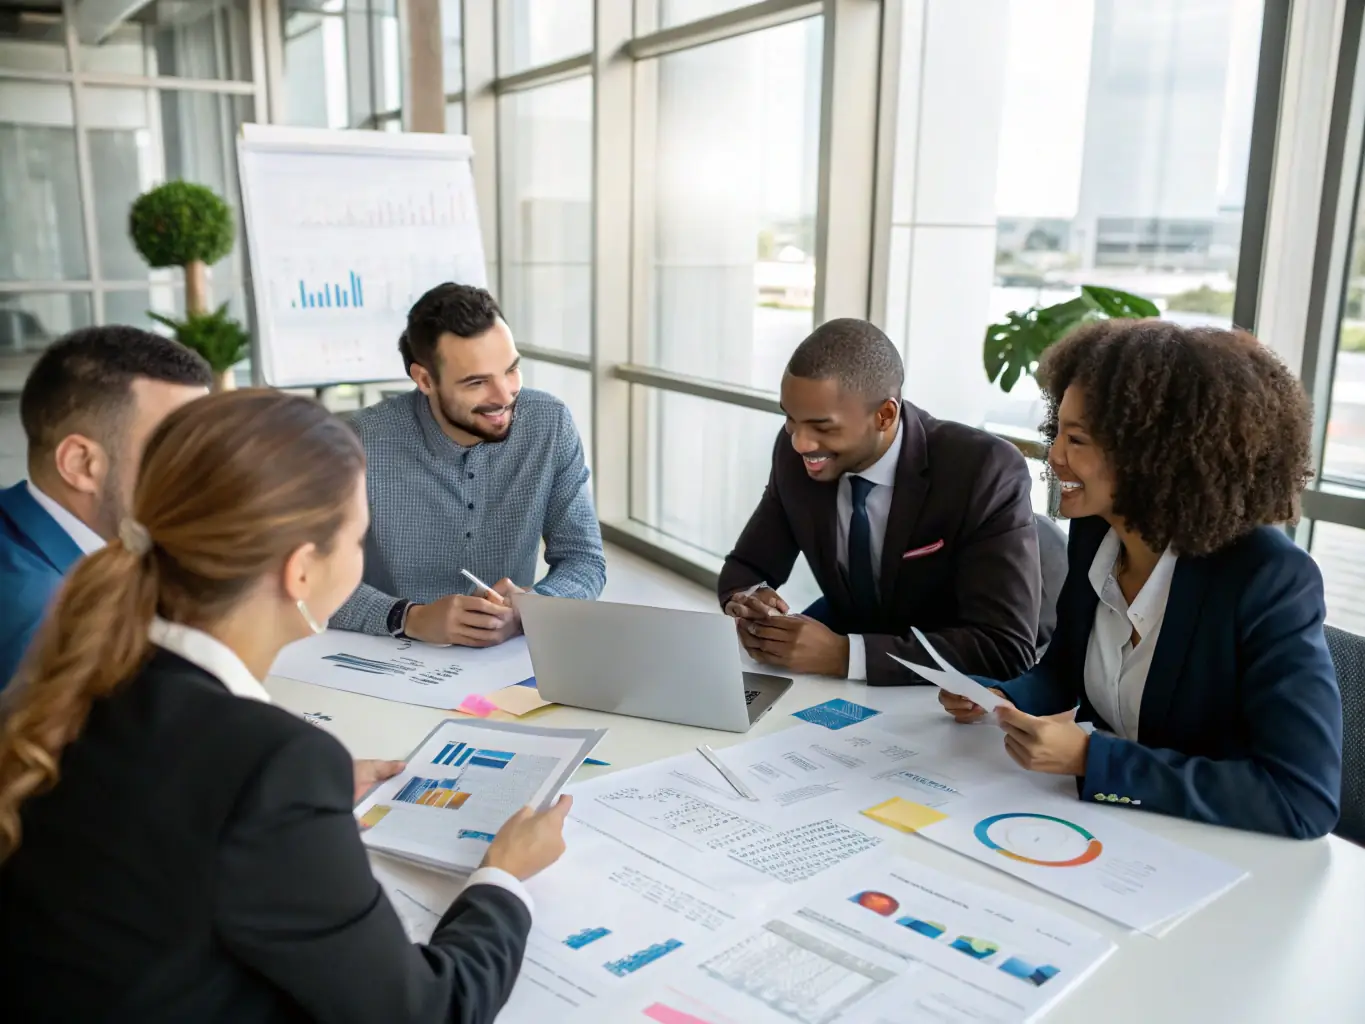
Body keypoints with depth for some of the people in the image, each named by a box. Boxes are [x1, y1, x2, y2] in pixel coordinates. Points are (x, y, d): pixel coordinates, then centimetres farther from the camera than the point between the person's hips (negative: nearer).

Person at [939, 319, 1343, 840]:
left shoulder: (1270, 580, -22)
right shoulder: (1093, 531, -5)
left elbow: (1306, 802, -27)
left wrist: (1089, 758, -30)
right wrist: (997, 697, -9)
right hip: (1103, 823, 5)